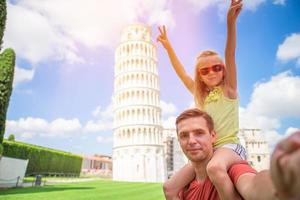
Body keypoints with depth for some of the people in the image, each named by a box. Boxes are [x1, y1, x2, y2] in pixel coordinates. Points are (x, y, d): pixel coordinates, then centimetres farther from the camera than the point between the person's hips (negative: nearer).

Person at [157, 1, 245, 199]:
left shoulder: (228, 90, 1)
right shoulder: (200, 95, 14)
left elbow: (230, 56, -13)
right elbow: (181, 72, 18)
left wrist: (231, 22, -25)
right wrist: (168, 46, 16)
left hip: (230, 146, -5)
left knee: (215, 167, -40)